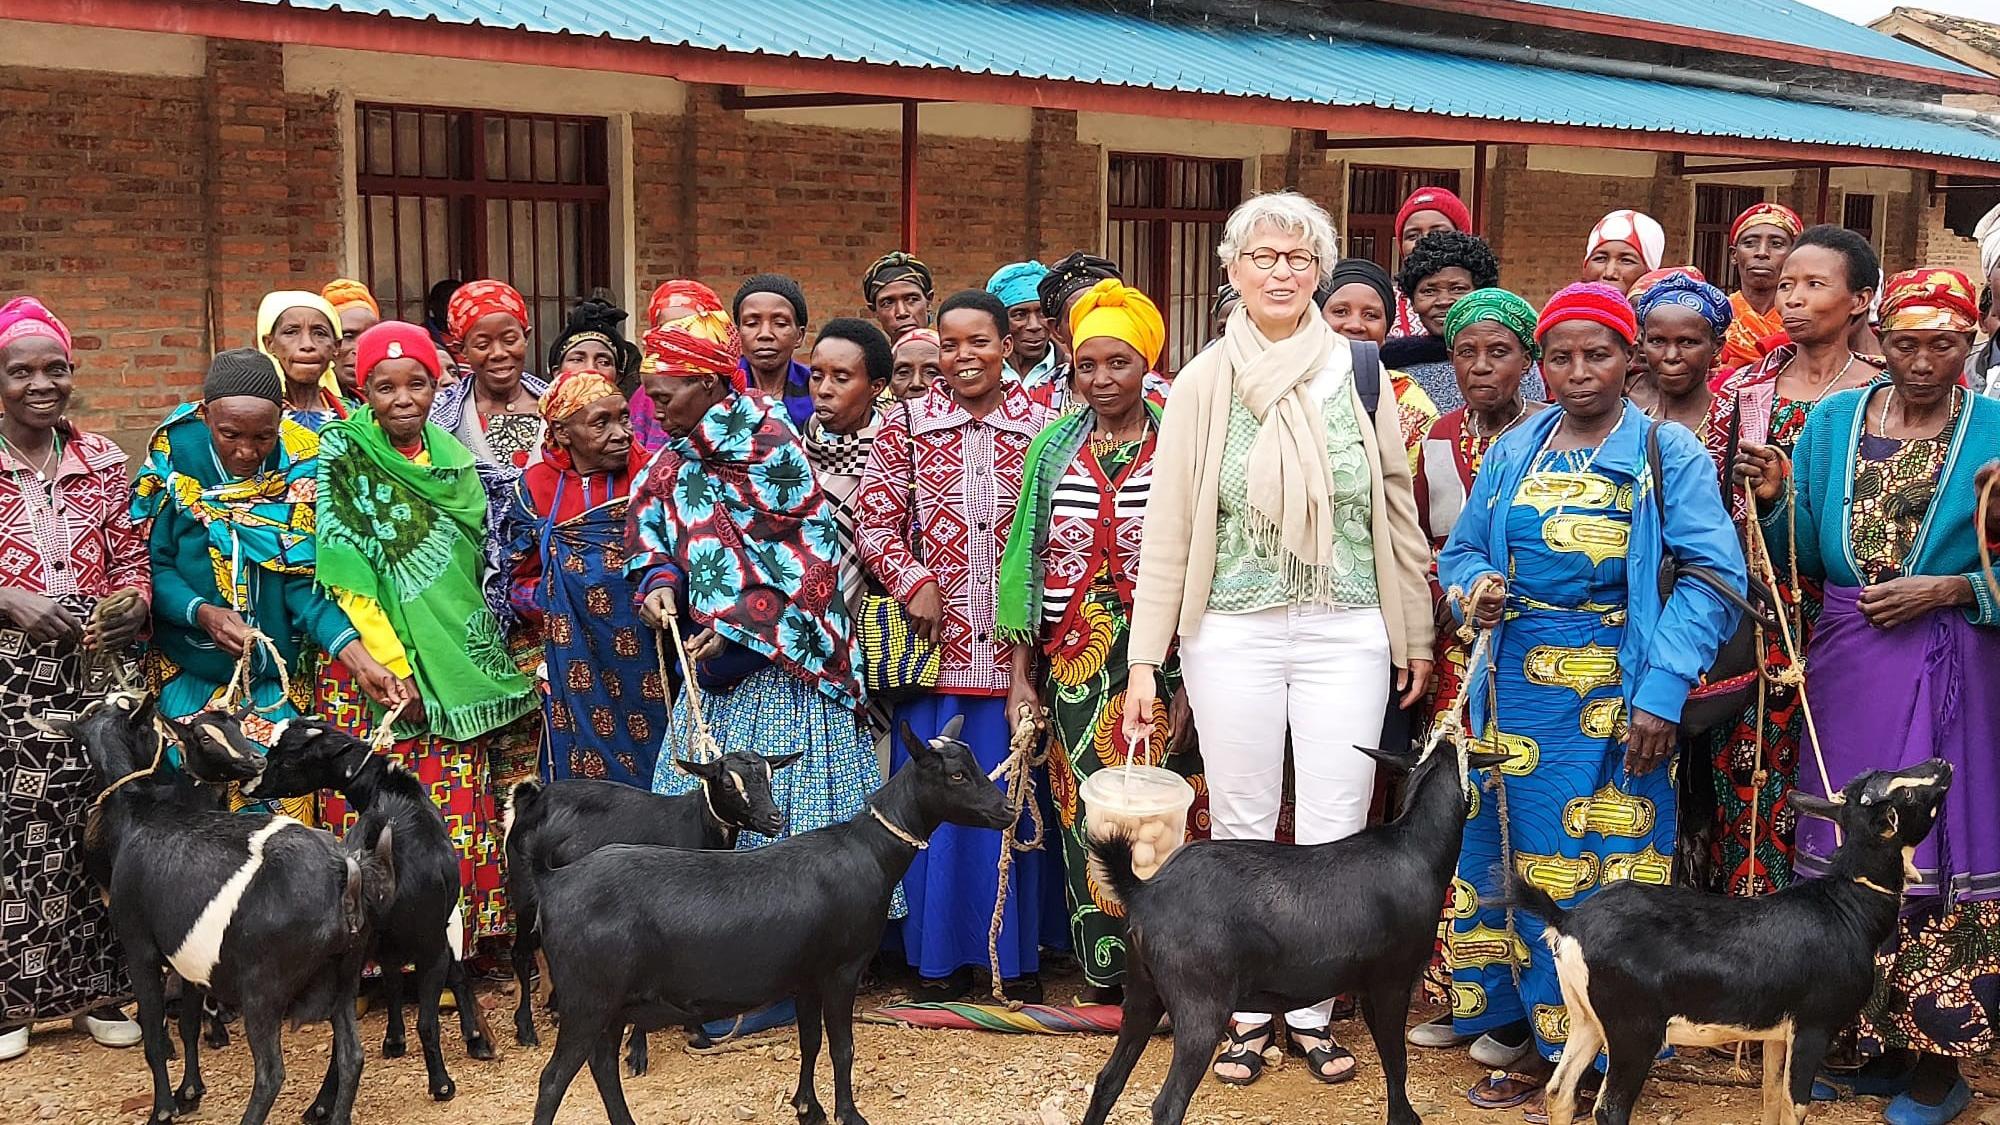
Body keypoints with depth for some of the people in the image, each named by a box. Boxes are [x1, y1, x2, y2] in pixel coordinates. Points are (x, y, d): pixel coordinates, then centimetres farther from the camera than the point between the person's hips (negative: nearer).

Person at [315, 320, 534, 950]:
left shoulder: (452, 459, 10)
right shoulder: (345, 459, -6)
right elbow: (347, 579, -12)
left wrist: (480, 656, 11)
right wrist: (393, 666, -16)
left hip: (457, 665, 5)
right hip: (375, 664, -5)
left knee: (457, 812, 4)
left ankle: (449, 953, 14)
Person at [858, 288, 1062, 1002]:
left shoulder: (1040, 426, 4)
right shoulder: (906, 425, 4)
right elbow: (875, 521, 4)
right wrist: (912, 581, -11)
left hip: (1016, 644, 0)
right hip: (936, 643, 0)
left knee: (1015, 794, 6)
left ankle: (1018, 950, 16)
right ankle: (942, 952, 14)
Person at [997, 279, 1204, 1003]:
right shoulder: (1054, 448, 7)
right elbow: (1029, 560, 7)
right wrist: (1021, 674, 4)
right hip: (1073, 664, 2)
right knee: (1085, 815, 3)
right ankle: (1107, 971, 14)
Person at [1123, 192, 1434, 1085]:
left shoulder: (1357, 373, 2)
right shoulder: (1203, 384, 0)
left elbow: (1398, 510, 8)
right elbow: (1166, 528, 0)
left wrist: (1415, 636, 8)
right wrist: (1144, 660, -3)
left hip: (1347, 635, 0)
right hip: (1233, 635, 0)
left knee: (1335, 836, 4)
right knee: (1241, 830, 8)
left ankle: (1313, 1011, 18)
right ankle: (1249, 1010, 21)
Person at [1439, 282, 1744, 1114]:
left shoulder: (1668, 453, -2)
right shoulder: (1513, 452, 12)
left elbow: (1713, 575, -10)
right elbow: (1461, 551, 18)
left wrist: (1661, 691, -18)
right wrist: (1474, 588, -8)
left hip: (1613, 695, -4)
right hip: (1515, 690, 4)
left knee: (1602, 864, -2)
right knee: (1509, 855, 6)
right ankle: (1531, 1031, 19)